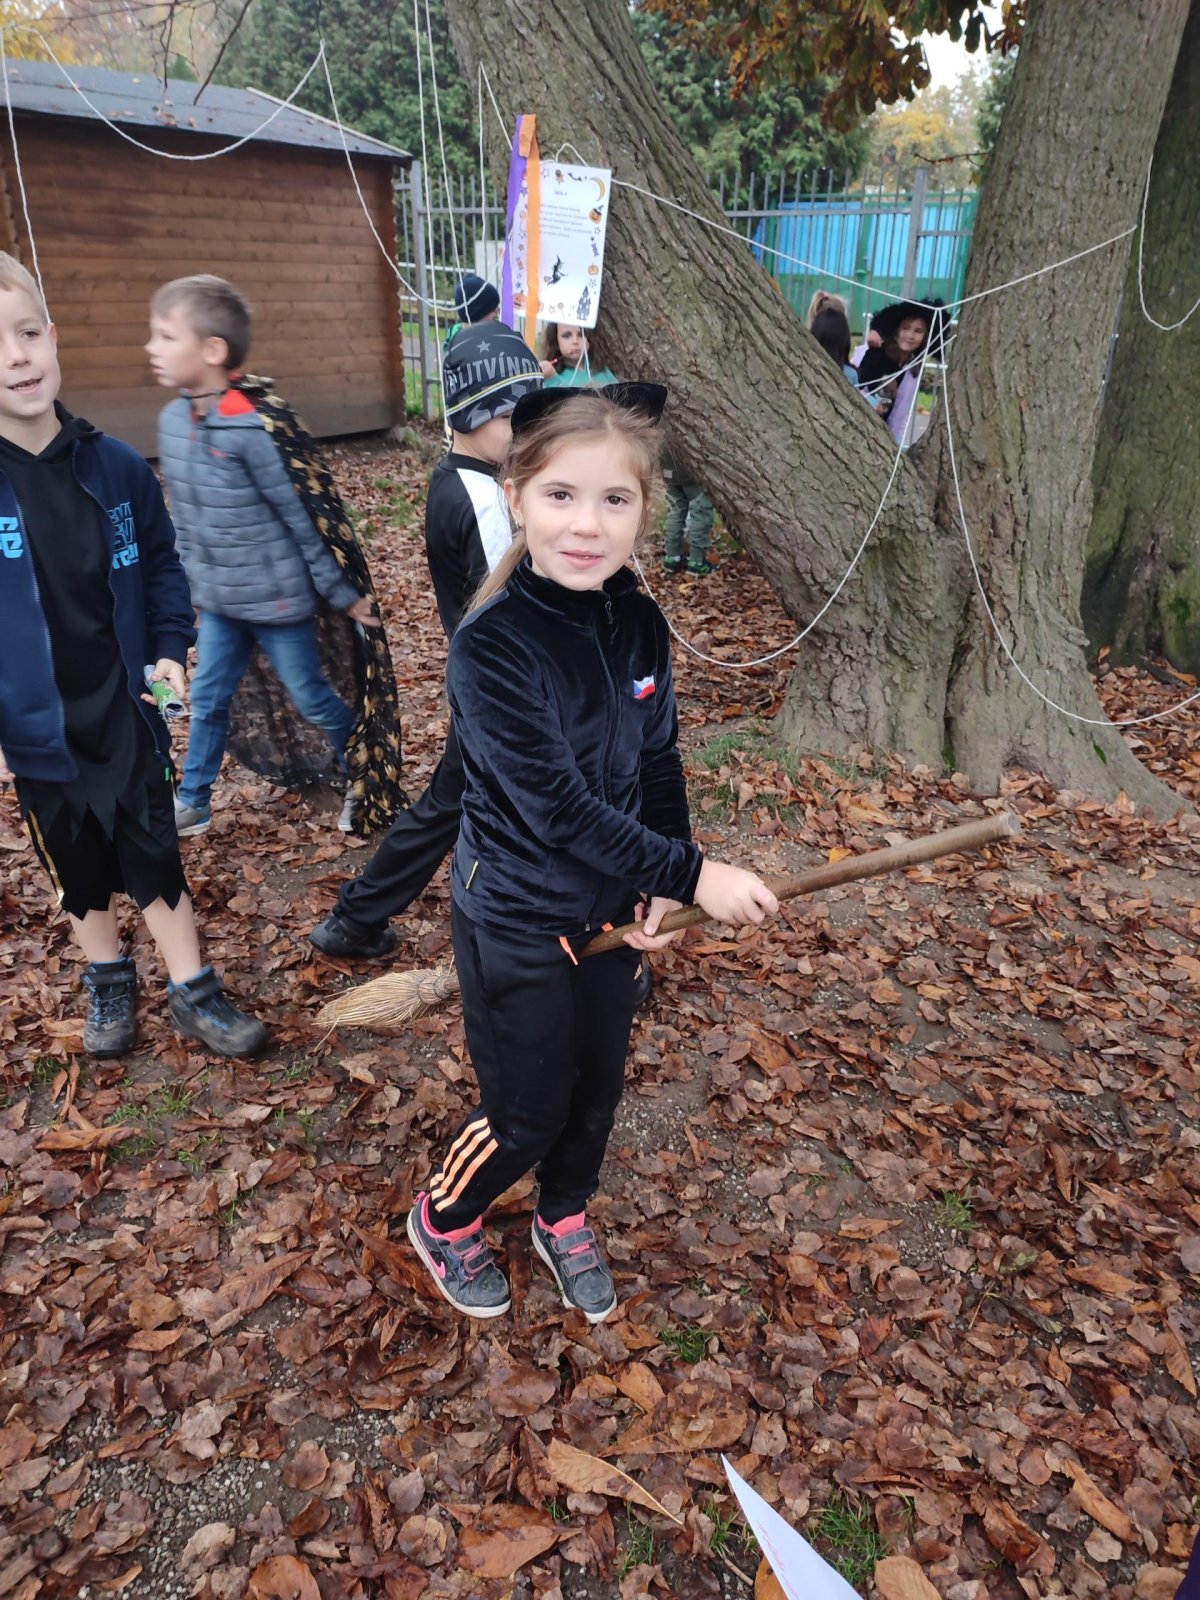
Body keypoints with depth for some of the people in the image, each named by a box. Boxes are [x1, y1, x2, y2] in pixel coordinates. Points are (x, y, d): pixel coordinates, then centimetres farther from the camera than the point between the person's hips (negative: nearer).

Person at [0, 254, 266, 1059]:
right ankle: (109, 979, 39)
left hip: (124, 710, 1)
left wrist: (170, 650, -7)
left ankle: (193, 990, 25)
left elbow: (161, 567, 7)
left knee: (155, 853, 9)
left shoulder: (116, 467, -7)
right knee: (77, 864, 16)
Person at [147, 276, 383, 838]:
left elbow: (303, 519, -17)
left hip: (276, 598, -6)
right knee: (207, 700, 15)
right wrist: (192, 576, 16)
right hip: (217, 601, 6)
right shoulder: (172, 420, 0)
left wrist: (344, 594, -13)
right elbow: (184, 513, 12)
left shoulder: (254, 430, -21)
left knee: (314, 699, 9)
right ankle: (192, 804, 32)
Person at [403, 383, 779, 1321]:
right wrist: (692, 875, -24)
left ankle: (566, 1220, 50)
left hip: (611, 906, 6)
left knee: (599, 1086, 21)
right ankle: (443, 1222, 41)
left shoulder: (641, 626, -5)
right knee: (529, 1112, 10)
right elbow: (560, 806, -27)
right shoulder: (491, 648, -26)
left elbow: (659, 762, 3)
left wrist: (661, 884, -7)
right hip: (517, 919, -6)